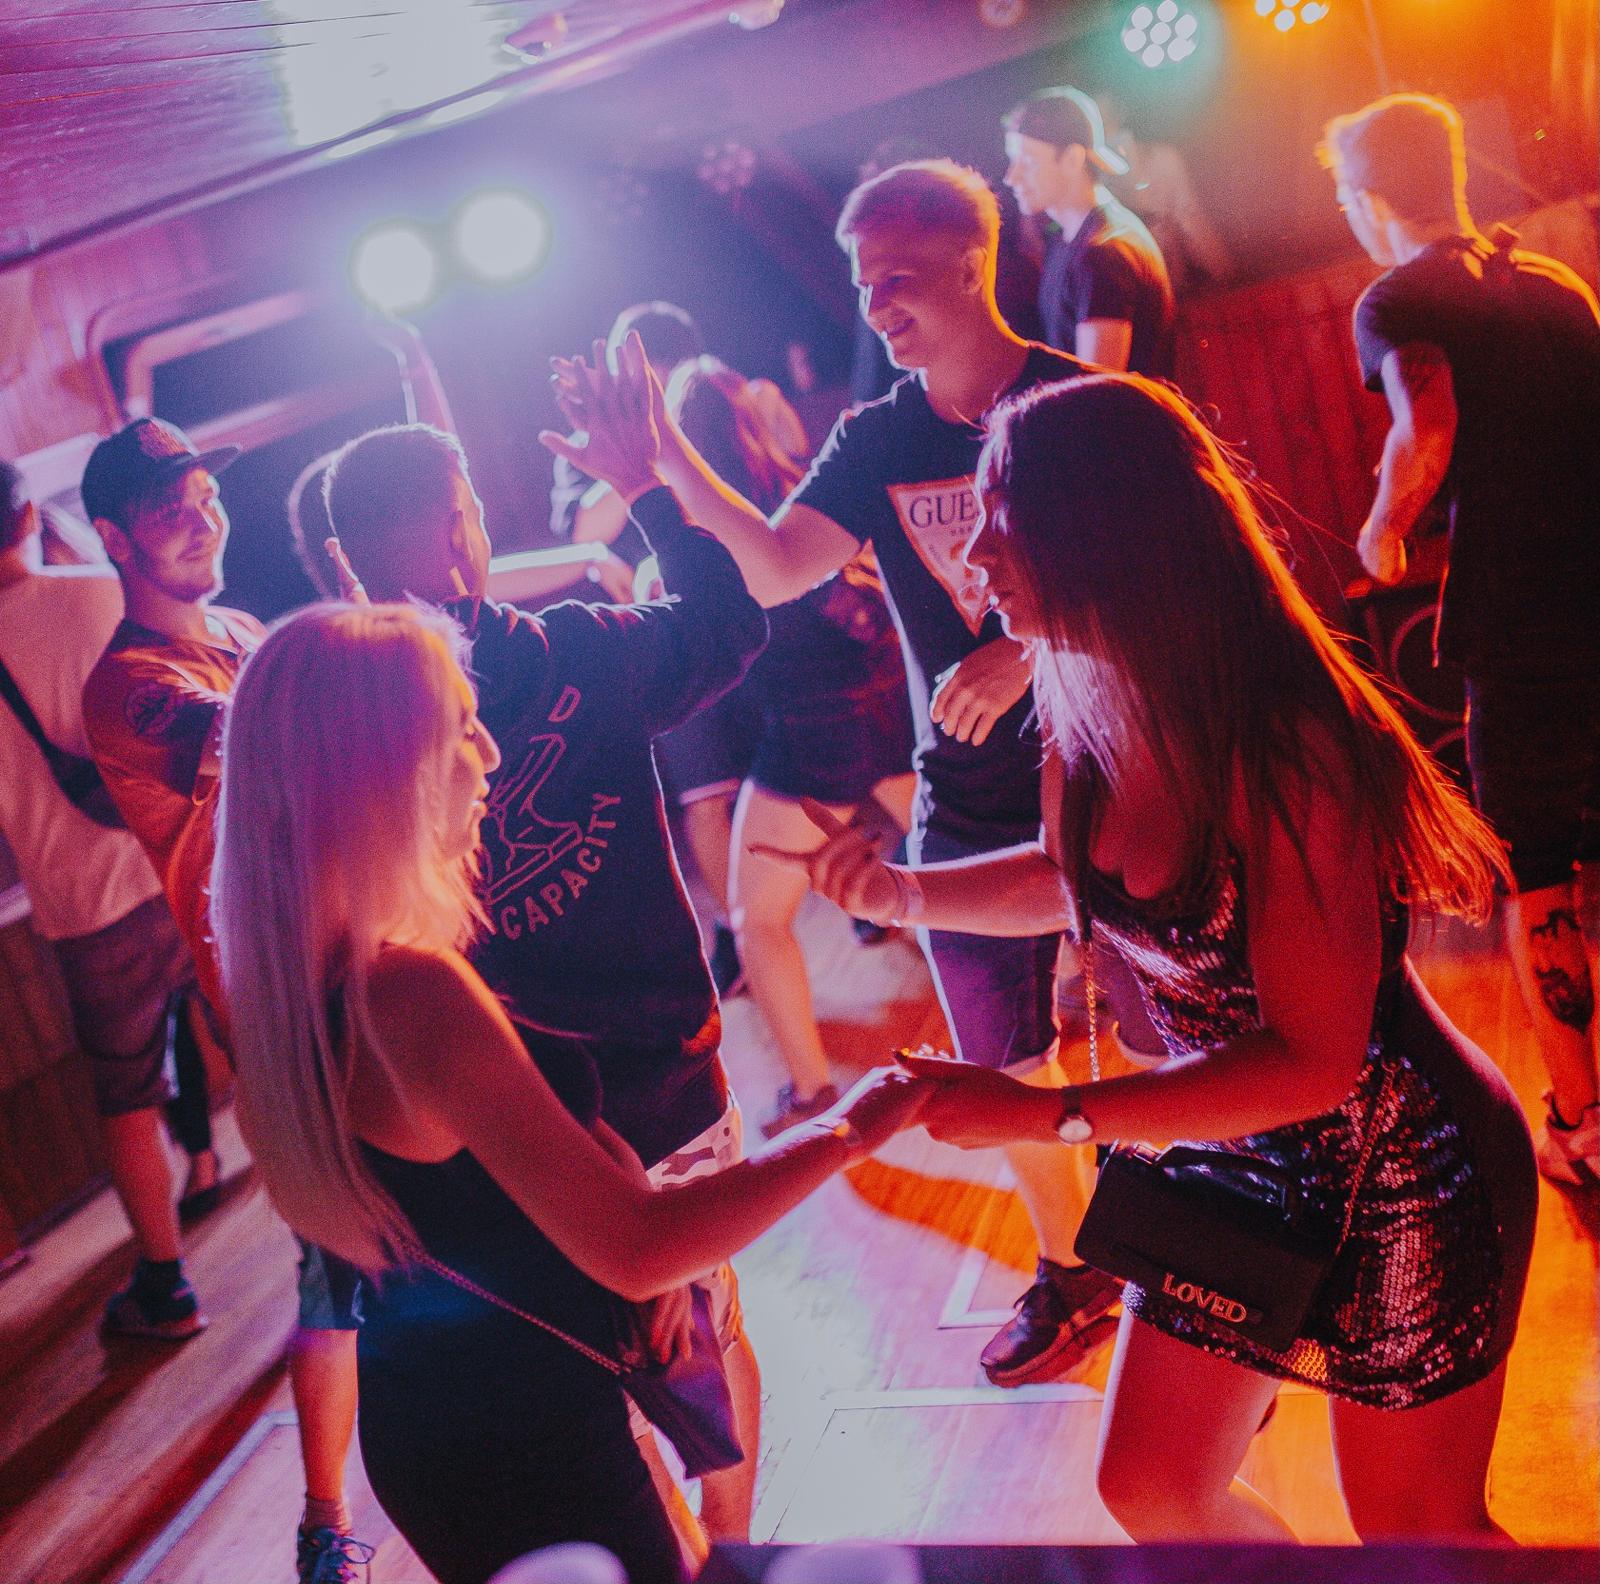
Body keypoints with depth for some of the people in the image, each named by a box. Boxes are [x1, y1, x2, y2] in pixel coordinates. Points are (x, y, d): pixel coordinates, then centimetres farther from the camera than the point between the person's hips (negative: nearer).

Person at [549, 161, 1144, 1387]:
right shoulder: (877, 442, 3)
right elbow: (775, 569, -10)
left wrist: (1030, 653, -30)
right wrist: (671, 464, -24)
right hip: (965, 804, 5)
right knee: (1006, 1063, 13)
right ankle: (1074, 1274, 34)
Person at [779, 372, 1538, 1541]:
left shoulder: (1281, 745, -31)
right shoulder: (1092, 714, -9)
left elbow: (1312, 1059, -29)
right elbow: (1074, 881, 12)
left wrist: (1049, 1114, -30)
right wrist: (909, 892, -4)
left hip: (1401, 1178, -7)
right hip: (1235, 1152, 7)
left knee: (1416, 1529, 12)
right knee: (1151, 1490, 17)